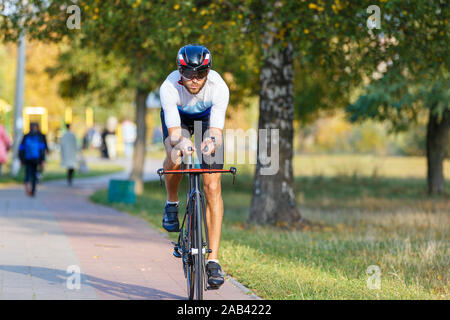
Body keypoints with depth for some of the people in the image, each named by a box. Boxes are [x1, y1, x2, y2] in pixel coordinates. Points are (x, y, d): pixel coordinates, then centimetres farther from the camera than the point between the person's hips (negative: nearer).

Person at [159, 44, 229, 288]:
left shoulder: (219, 87, -35)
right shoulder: (169, 87, -35)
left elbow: (216, 131, -37)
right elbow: (174, 133, -37)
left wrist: (212, 142, -60)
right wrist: (181, 142, -60)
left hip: (207, 119, 0)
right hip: (177, 117, 0)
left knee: (212, 187, -12)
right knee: (175, 157, -34)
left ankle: (213, 260, -11)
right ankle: (172, 203, -1)